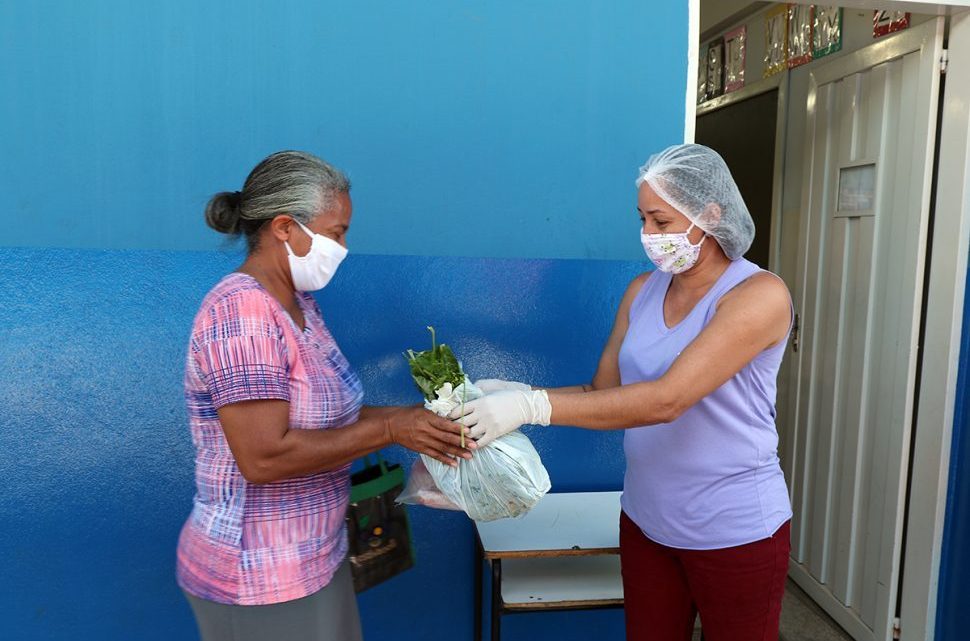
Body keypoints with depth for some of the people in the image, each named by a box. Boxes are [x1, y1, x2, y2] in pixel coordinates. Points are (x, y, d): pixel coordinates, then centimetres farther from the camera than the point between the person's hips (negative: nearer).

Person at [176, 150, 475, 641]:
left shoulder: (298, 305, 5)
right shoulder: (241, 313, -23)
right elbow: (263, 456, -29)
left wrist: (411, 417, -4)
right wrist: (390, 430, -22)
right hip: (259, 578, -8)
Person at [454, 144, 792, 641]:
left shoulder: (760, 295, -19)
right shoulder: (641, 291, 2)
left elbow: (666, 399, -30)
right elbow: (604, 393, 1)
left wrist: (532, 407, -32)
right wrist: (512, 394, -16)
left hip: (734, 531, -5)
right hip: (645, 521, 5)